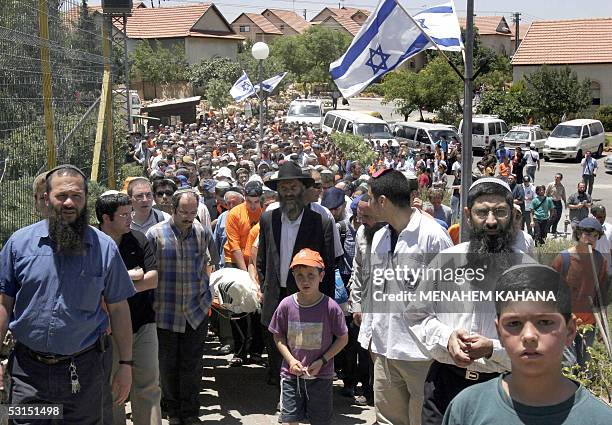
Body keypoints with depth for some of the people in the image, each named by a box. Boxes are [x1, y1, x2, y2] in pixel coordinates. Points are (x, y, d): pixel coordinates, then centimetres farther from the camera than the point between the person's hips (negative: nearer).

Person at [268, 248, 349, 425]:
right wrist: (290, 359, -10)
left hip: (321, 375, -1)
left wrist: (322, 361, -12)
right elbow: (278, 337, 4)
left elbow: (343, 338, -4)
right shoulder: (286, 305, -7)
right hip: (291, 374, 1)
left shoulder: (330, 307, -13)